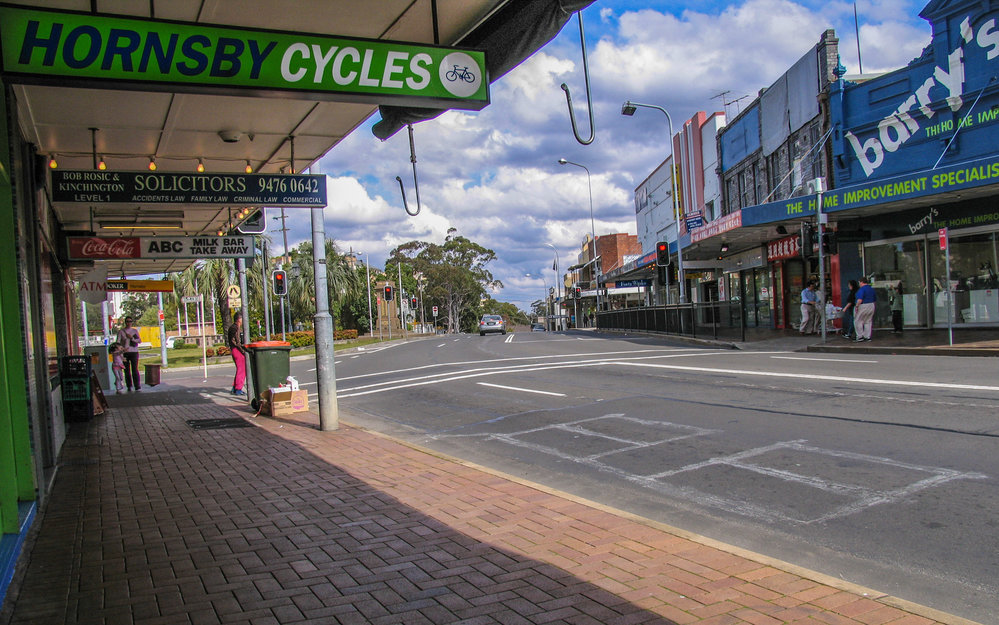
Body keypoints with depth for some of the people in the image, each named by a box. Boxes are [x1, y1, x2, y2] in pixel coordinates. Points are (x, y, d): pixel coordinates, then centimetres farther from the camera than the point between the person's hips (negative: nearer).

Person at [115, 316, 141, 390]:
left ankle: (137, 386, -10)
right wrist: (122, 349, -12)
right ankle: (129, 386, 9)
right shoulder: (121, 331, 7)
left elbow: (139, 340, 6)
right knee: (127, 370, 2)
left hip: (134, 352, 0)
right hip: (125, 353, 0)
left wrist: (131, 338, -8)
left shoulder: (135, 331, 12)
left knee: (135, 369, -9)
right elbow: (118, 342, 2)